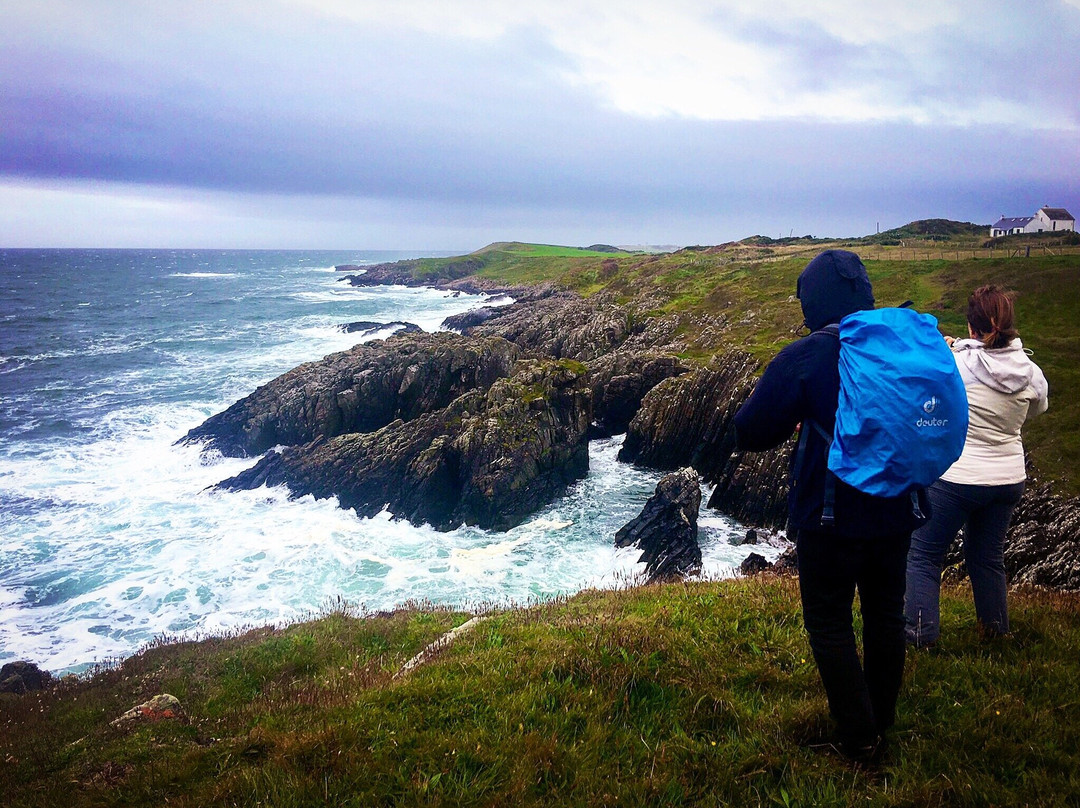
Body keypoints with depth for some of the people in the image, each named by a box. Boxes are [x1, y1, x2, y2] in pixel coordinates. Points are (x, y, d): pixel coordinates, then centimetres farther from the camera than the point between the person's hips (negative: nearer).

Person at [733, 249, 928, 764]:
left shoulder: (804, 358, -18)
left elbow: (749, 433, -14)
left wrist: (796, 417, 5)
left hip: (831, 518, -5)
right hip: (896, 512, 6)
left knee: (830, 623, 10)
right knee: (885, 614, 20)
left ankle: (859, 738, 15)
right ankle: (882, 719, 36)